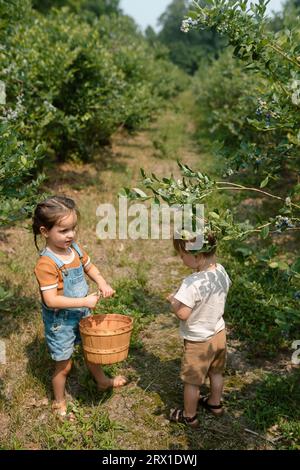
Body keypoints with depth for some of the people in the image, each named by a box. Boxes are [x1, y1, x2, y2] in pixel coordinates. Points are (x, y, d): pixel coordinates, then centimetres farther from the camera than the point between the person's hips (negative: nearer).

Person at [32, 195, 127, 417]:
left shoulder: (75, 248, -7)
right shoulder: (46, 264, -30)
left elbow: (89, 267, 10)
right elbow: (51, 300, -32)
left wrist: (102, 283, -9)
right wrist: (85, 301, -30)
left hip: (82, 314, 7)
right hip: (61, 321, -7)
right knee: (64, 365, 11)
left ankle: (102, 381, 54)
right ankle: (59, 402, 36)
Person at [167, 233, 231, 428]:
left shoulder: (192, 283, -35)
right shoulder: (221, 271, -11)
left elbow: (183, 313, -32)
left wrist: (172, 300, -15)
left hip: (199, 341, -7)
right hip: (219, 333, 7)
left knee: (192, 380, 15)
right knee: (216, 372, 28)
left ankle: (189, 416, 34)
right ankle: (215, 404, 49)